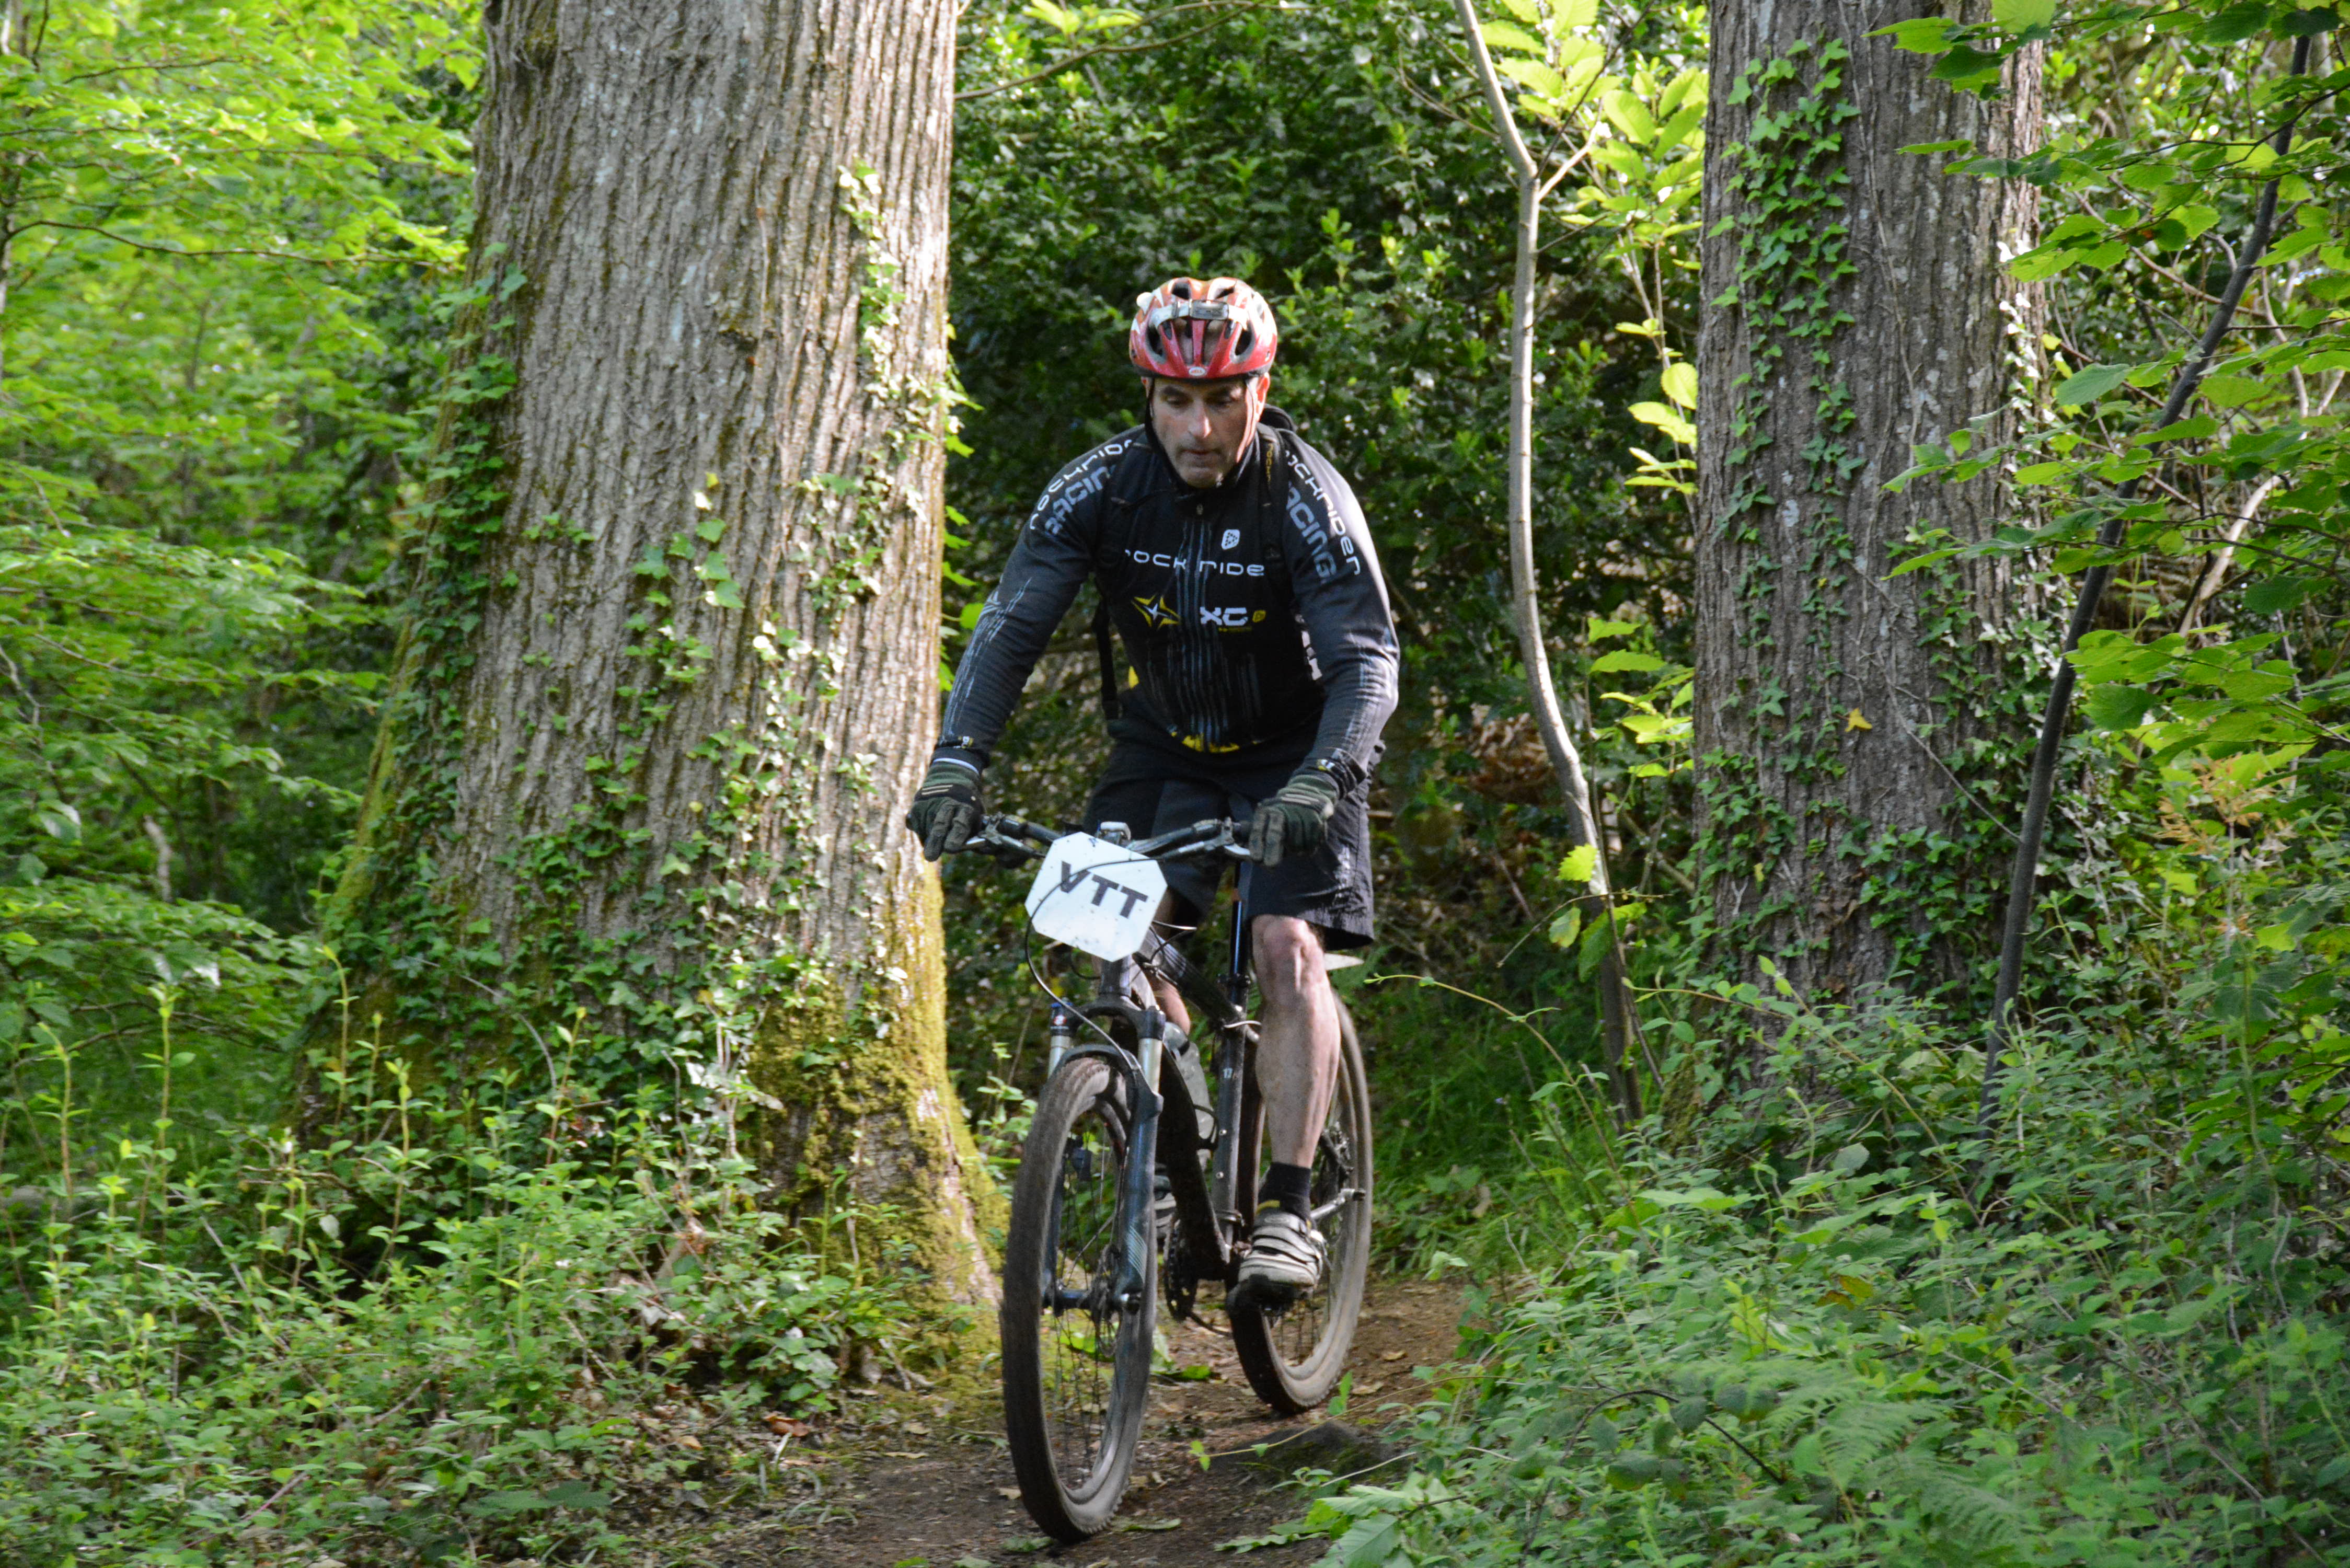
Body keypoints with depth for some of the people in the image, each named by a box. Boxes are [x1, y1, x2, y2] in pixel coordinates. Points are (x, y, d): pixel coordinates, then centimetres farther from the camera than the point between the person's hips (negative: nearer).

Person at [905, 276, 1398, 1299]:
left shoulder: (1306, 498, -23)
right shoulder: (1105, 487, -16)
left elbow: (1367, 664, -28)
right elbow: (1011, 626, -19)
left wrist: (1318, 783, -46)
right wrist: (957, 760, -33)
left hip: (1292, 753, -3)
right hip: (1162, 748, 3)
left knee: (1290, 950, -20)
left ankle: (1288, 1211, -16)